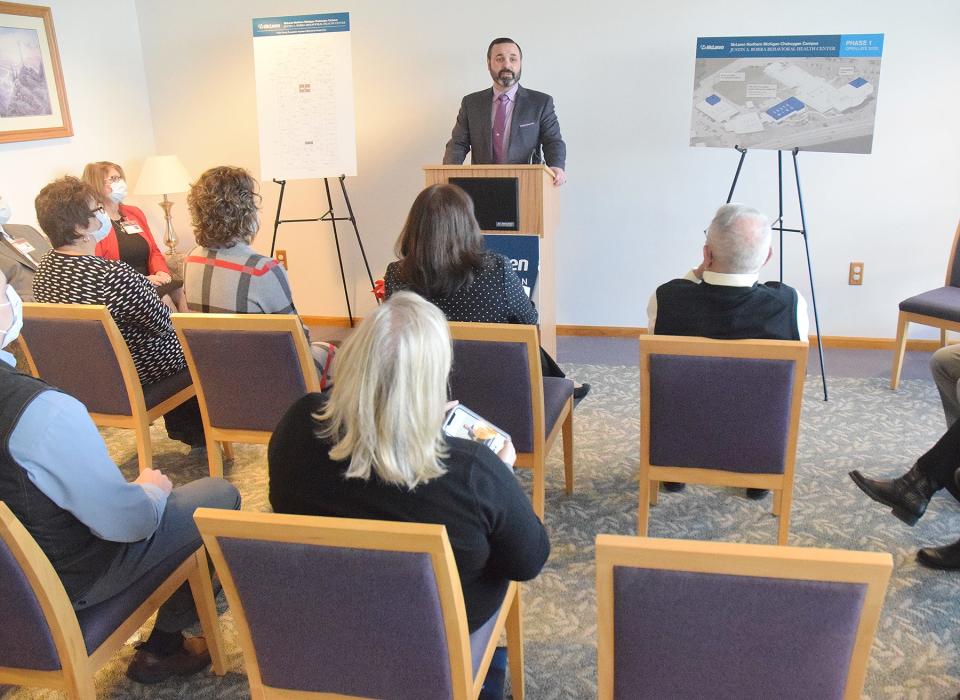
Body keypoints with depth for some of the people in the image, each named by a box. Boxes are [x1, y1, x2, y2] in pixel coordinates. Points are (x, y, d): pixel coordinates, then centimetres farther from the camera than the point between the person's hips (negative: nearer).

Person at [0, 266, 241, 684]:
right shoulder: (43, 410, -35)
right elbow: (123, 521, -26)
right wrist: (151, 490, -3)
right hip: (68, 585, -8)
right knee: (220, 496, 6)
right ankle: (162, 648, 20)